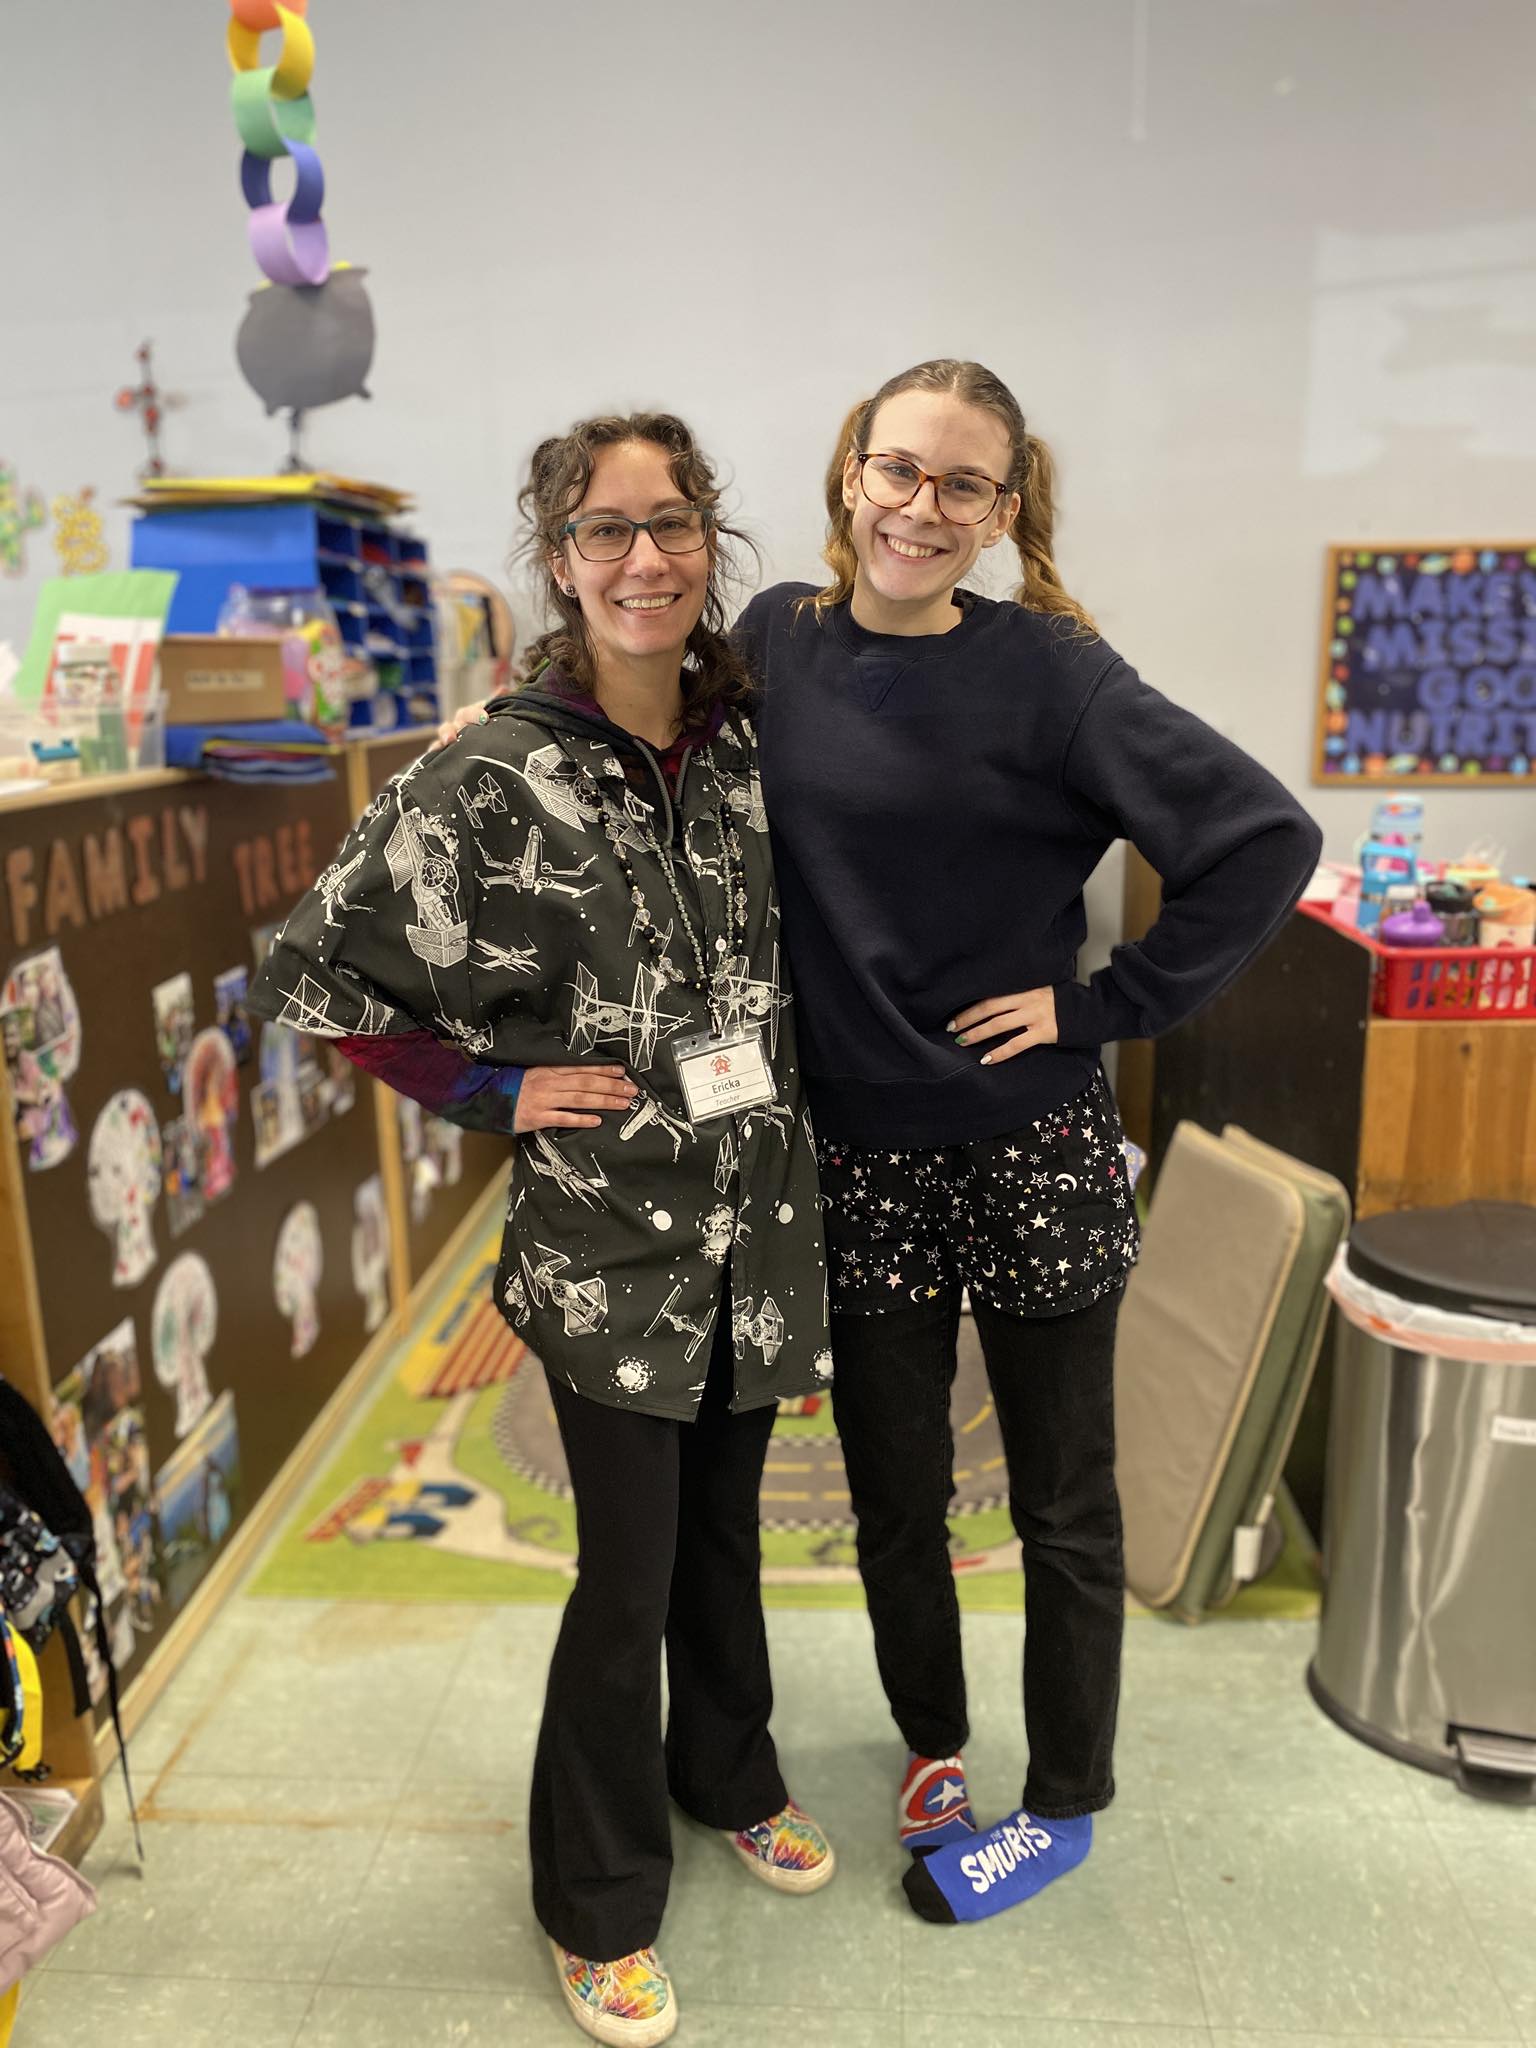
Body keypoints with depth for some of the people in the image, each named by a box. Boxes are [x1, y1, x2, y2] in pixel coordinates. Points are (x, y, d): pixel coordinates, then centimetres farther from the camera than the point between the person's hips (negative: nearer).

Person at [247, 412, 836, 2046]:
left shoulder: (747, 741, 1)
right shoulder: (495, 782, -14)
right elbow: (314, 975, -10)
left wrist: (785, 1080, 7)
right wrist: (491, 1090, -11)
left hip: (759, 1210, 5)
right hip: (608, 1234, -4)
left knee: (725, 1525, 22)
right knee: (629, 1572, 8)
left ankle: (729, 1777, 48)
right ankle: (599, 1905, 33)